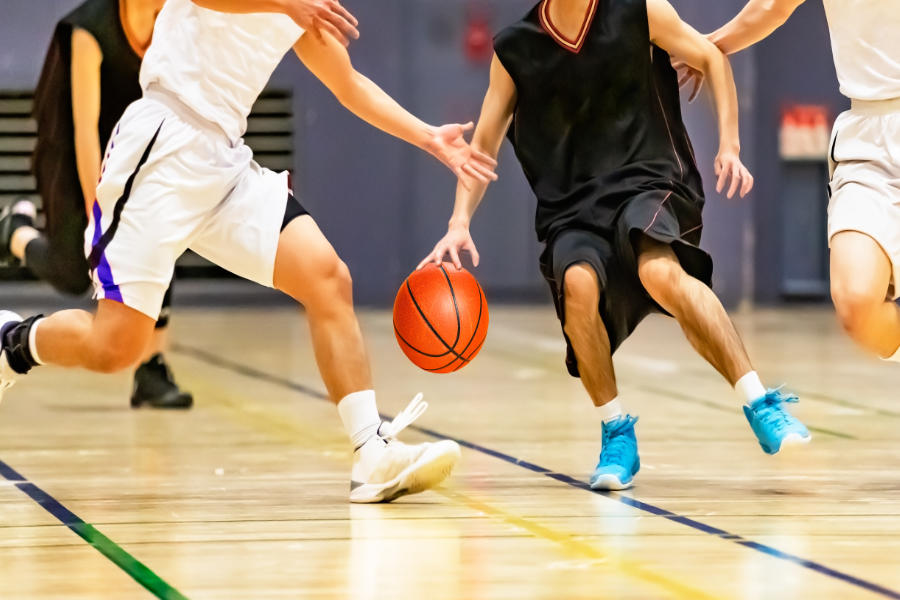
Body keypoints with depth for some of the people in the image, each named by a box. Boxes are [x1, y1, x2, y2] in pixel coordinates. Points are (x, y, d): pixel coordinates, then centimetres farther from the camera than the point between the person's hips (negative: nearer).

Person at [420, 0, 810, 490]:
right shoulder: (515, 50, 5)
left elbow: (711, 60, 13)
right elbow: (483, 145, 11)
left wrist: (729, 147, 2)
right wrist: (460, 222, -3)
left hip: (648, 180, -2)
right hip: (571, 209, 2)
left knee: (661, 272, -34)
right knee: (578, 283, -31)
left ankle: (760, 404, -30)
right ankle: (617, 434, -14)